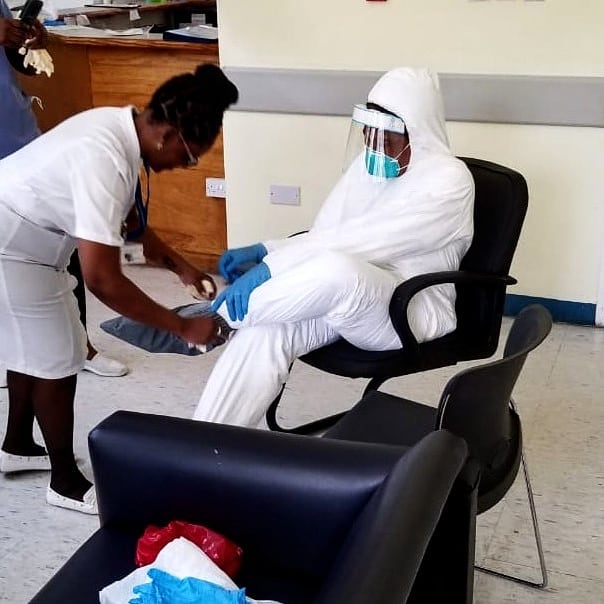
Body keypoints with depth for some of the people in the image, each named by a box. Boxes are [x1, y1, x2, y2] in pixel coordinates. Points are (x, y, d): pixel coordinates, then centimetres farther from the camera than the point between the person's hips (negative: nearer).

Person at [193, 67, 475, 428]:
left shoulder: (449, 180, -15)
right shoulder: (369, 165, 8)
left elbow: (365, 244, -26)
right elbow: (323, 237, 10)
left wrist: (271, 267, -30)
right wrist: (263, 253, -9)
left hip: (413, 311, -6)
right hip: (346, 297, 7)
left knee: (337, 269, -38)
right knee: (266, 328, -24)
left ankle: (218, 318, -18)